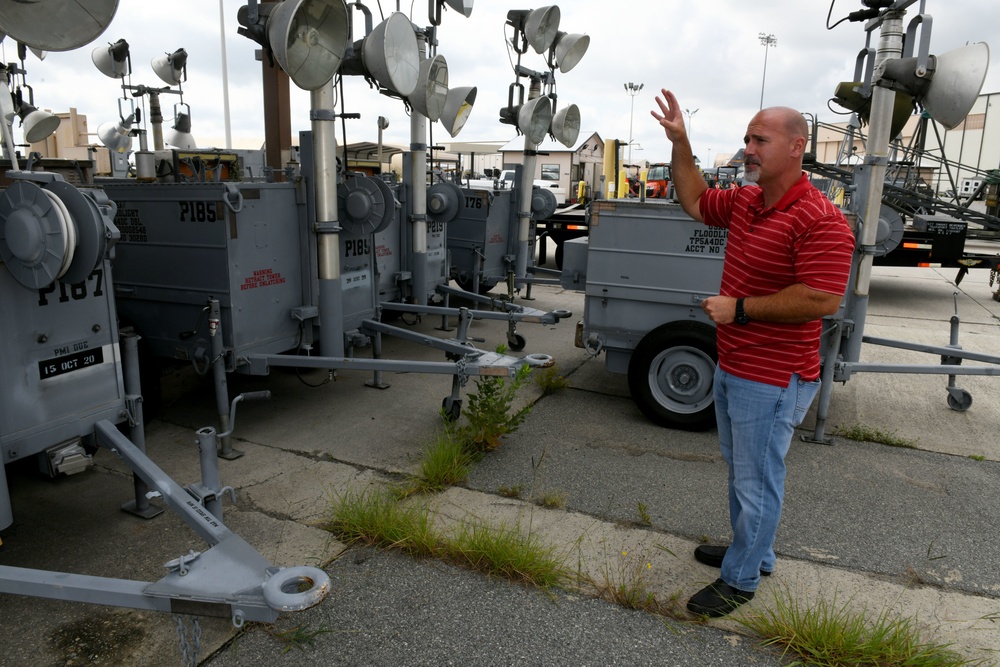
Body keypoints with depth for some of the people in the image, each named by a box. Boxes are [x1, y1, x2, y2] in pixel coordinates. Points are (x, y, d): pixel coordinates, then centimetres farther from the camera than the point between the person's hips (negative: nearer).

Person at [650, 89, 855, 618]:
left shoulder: (819, 220, -21)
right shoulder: (745, 200, 7)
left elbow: (821, 299, -28)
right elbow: (696, 202, 22)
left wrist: (739, 308, -22)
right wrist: (679, 143, 12)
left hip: (771, 381, -10)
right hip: (731, 368, 10)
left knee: (756, 480, 5)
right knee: (740, 469, 23)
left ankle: (740, 579, 23)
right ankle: (752, 551, 44)